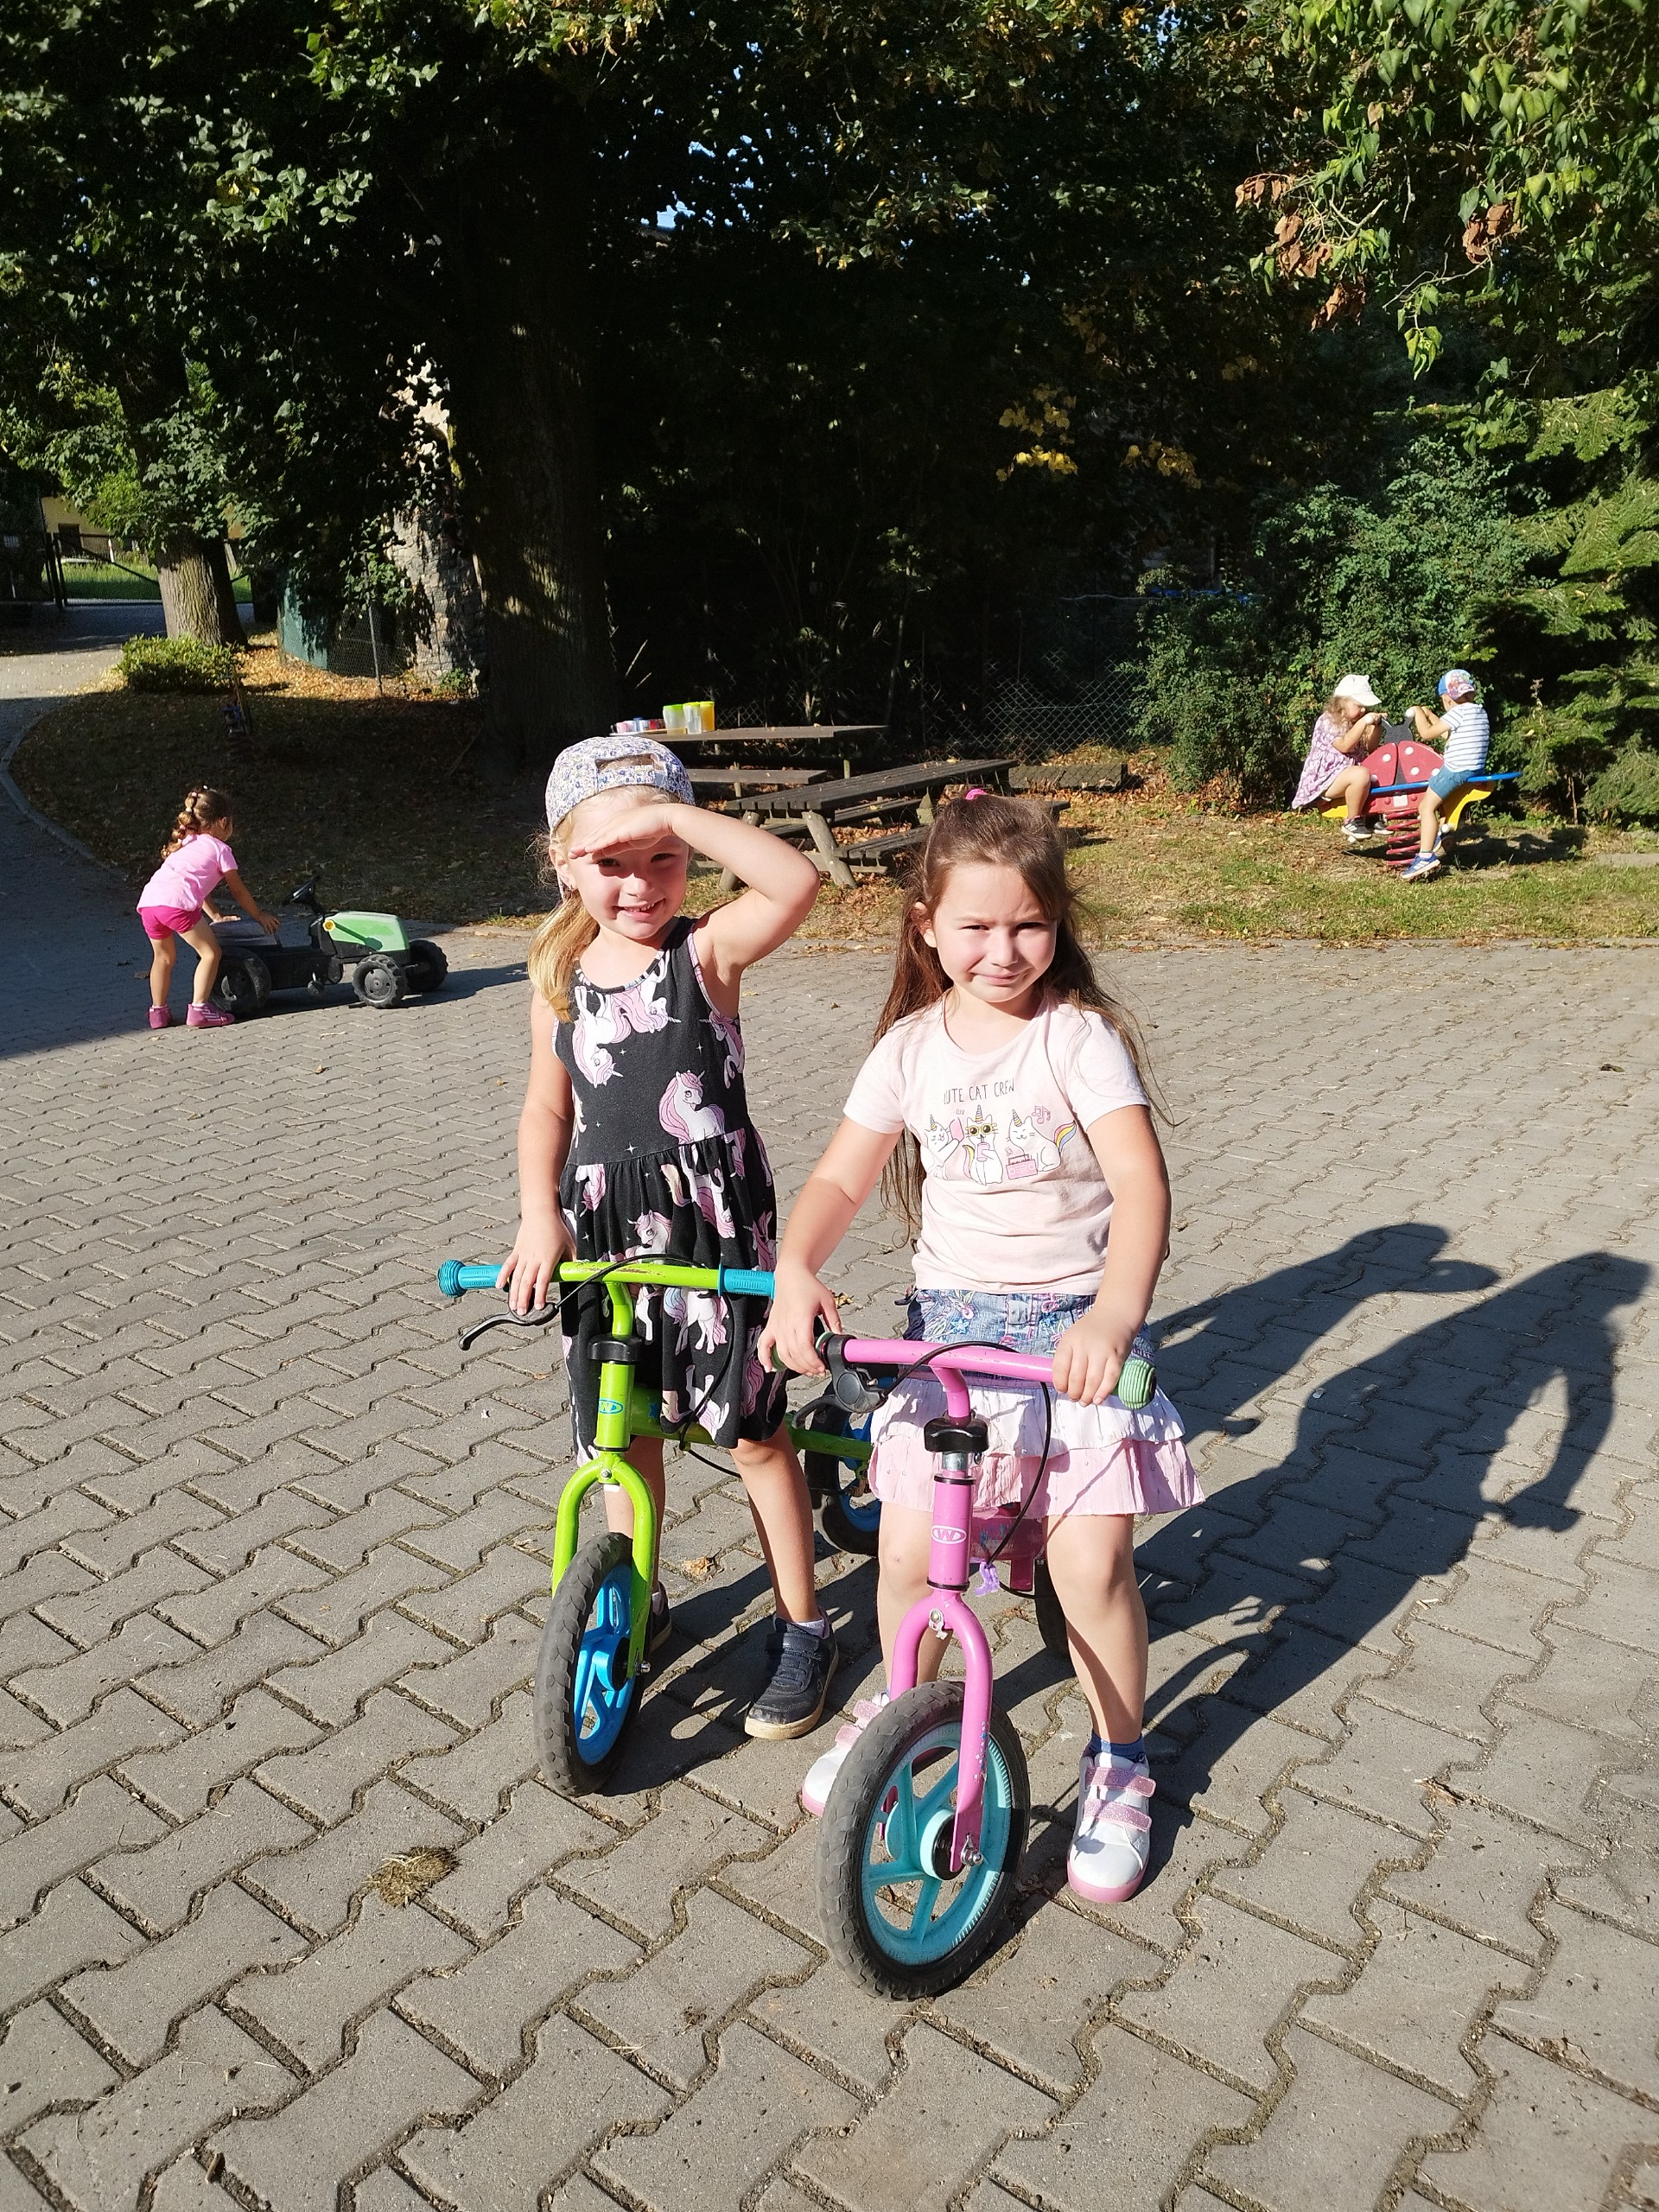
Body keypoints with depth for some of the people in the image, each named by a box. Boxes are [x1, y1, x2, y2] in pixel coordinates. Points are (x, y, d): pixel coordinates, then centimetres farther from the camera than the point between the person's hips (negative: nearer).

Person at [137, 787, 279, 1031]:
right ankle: (199, 1009, -2)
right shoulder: (220, 848, 14)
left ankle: (158, 1012, 26)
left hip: (147, 900, 7)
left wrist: (216, 916, 45)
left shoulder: (185, 843, 34)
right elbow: (238, 891, 18)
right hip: (177, 902, -7)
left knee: (163, 957, 24)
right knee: (210, 953, 5)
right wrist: (260, 915, 30)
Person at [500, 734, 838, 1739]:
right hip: (605, 1233, 5)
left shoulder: (707, 950, -11)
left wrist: (673, 817, -31)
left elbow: (798, 880, -29)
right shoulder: (560, 976, 4)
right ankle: (637, 1606, 38)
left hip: (716, 1224, -4)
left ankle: (803, 1627, 24)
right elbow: (547, 1108, 9)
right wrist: (539, 1217, -3)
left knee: (752, 1427, 6)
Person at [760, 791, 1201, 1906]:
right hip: (954, 1319, 3)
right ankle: (904, 1707, 31)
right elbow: (841, 1178, 3)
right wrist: (796, 1273, -16)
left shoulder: (1081, 1035, -9)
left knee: (1092, 1565, -6)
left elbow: (1141, 1183, -19)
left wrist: (1115, 1312, -35)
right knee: (909, 1554, -1)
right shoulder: (912, 1046, 2)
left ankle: (1120, 1764, 22)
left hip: (1079, 1321, -2)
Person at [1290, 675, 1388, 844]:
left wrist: (1376, 726, 2)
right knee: (1362, 774, -34)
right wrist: (1363, 723, -27)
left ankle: (1370, 818, 9)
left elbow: (1370, 747, 18)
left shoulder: (1354, 722, 16)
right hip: (1324, 778, -9)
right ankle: (1352, 822, -19)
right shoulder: (1328, 721, -11)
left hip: (1344, 774, 9)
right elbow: (1344, 745, -25)